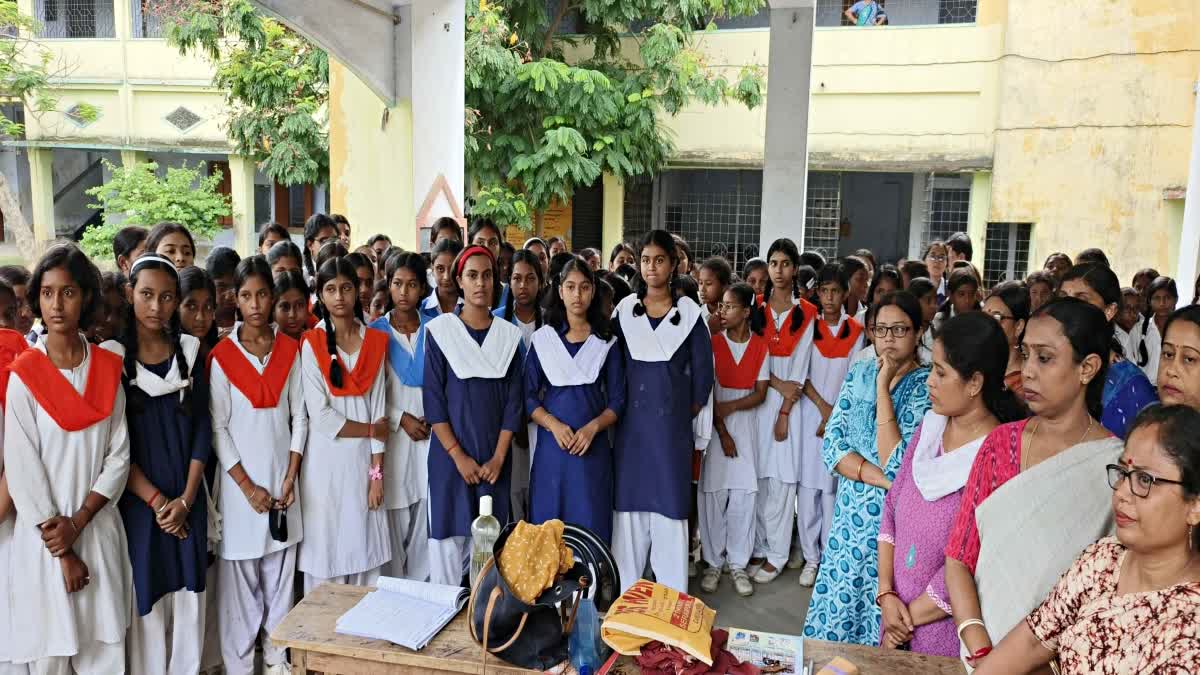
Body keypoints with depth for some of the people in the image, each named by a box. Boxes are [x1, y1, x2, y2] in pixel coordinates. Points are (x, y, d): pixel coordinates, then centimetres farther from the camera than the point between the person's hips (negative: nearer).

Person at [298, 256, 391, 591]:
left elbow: (379, 409, 2)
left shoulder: (375, 341, 5)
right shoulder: (312, 344, -3)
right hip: (327, 461, -2)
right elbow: (320, 415, -10)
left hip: (365, 460, 2)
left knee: (366, 549, 7)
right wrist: (371, 430, -3)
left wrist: (377, 472, -2)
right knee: (326, 551, 4)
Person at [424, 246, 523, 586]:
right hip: (451, 453, -2)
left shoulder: (509, 334, 6)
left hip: (494, 458, 2)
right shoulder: (439, 331, -1)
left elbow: (513, 400, 4)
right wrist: (459, 456, -11)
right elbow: (433, 399, -5)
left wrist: (499, 457, -5)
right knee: (448, 538, 0)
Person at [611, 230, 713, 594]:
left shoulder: (689, 313, 0)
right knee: (629, 500, 6)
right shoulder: (624, 310, 5)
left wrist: (688, 411, 7)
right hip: (631, 422, 2)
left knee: (670, 502, 2)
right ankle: (625, 589, 19)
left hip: (672, 423, -2)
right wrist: (618, 407, 6)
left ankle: (671, 595, 13)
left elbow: (702, 373, 4)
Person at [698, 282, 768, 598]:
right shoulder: (713, 343, -2)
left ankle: (738, 563, 13)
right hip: (714, 423, -1)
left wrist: (731, 406, -15)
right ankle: (713, 562, 12)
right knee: (713, 492, 0)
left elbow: (760, 393, 1)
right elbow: (707, 391, -6)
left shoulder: (760, 346, 3)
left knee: (743, 493, 1)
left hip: (746, 422, 1)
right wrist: (722, 432, -10)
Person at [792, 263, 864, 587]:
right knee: (808, 484, 0)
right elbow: (800, 373, 1)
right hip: (811, 411, 0)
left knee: (833, 486, 0)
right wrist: (824, 407, -8)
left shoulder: (855, 330, 4)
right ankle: (810, 556, 9)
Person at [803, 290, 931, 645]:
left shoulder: (928, 386, -12)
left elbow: (897, 466, -21)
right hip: (851, 515, 4)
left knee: (881, 628, 8)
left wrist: (883, 388, -20)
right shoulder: (860, 373, 3)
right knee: (835, 619, 13)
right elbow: (832, 445, -1)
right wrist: (877, 476, -17)